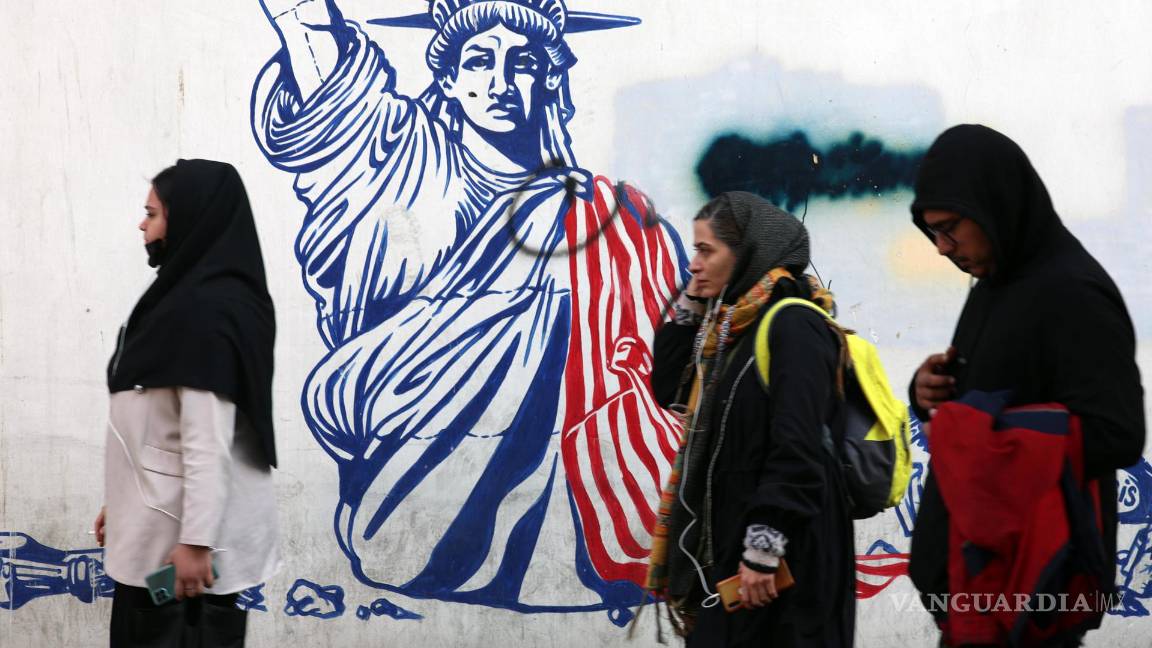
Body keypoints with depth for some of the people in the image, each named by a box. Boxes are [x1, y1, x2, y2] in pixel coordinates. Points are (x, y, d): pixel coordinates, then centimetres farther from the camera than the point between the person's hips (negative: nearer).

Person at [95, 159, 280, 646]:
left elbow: (209, 438, -23)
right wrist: (121, 503, 22)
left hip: (183, 535, -10)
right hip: (165, 522, 10)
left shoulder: (204, 309, -19)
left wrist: (195, 541, -24)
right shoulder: (194, 297, 13)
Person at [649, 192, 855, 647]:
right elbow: (670, 391, 20)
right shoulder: (731, 324, 12)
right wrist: (689, 307, 10)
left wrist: (764, 548, -25)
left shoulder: (793, 326, -16)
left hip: (786, 548, -9)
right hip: (726, 538, 9)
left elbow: (798, 448, -23)